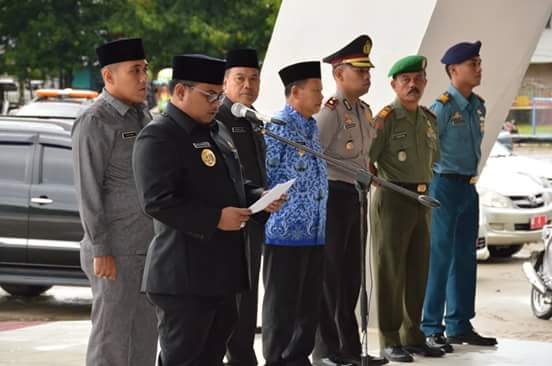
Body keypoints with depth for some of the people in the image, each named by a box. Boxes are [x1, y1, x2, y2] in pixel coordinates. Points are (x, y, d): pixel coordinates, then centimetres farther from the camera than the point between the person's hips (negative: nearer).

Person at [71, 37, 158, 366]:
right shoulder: (95, 122, -12)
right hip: (116, 251, -8)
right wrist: (100, 251, -17)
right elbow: (88, 191, -15)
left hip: (150, 246, 8)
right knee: (112, 336, -4)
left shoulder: (143, 115, 13)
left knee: (146, 332, 10)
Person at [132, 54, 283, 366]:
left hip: (223, 268, 9)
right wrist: (215, 219, -24)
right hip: (184, 275, -9)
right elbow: (157, 202, -22)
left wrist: (259, 198, 7)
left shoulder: (218, 131, 17)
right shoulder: (158, 137, -13)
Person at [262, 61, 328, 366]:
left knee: (310, 303, 12)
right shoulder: (276, 128, -11)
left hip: (315, 233, 8)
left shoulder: (313, 128, 15)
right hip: (286, 233, -8)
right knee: (282, 306, 0)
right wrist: (269, 209, -12)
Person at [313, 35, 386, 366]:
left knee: (351, 275, 14)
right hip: (333, 198, -9)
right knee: (330, 276, -1)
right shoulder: (330, 111, -15)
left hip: (355, 198, 9)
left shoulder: (365, 112, 13)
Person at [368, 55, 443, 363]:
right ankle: (390, 341, 3)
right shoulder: (385, 119, -10)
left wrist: (427, 192, 16)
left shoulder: (429, 119, 12)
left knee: (419, 271, 10)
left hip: (422, 201, 7)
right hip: (393, 199, -7)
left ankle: (413, 336, 19)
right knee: (390, 271, -2)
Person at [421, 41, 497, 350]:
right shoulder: (442, 107, -14)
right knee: (441, 258, -5)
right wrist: (432, 189, -13)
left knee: (465, 258, 11)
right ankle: (432, 328, 0)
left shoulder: (478, 106, 10)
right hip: (446, 186, -8)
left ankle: (460, 325, 19)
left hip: (469, 187, 8)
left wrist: (472, 178, 17)